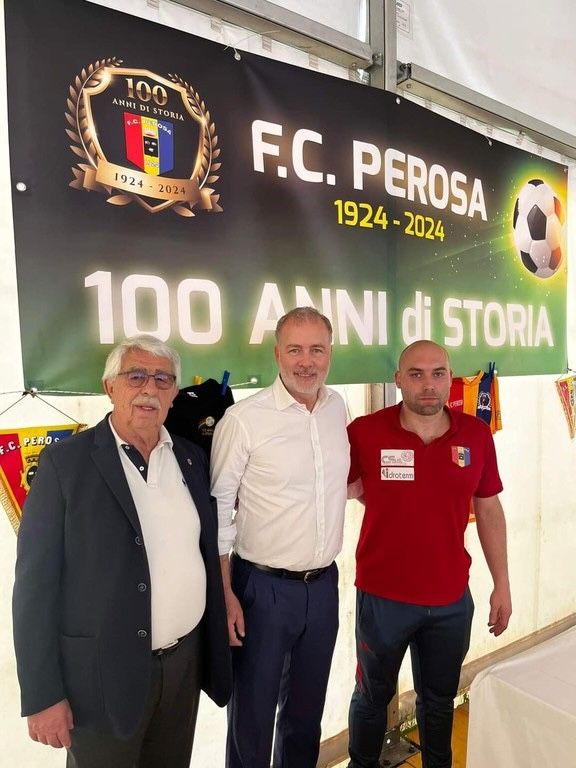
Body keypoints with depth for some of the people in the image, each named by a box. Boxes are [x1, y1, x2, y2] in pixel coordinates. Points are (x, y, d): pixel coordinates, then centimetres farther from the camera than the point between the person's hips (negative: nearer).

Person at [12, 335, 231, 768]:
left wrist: (215, 648, 9)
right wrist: (43, 696, -11)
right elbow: (36, 584, -11)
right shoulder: (65, 463, -13)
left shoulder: (192, 459, 1)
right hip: (104, 673, -4)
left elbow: (205, 555, 8)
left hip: (185, 661, 5)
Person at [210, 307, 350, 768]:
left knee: (307, 708, 25)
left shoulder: (338, 409, 1)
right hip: (262, 587, -5)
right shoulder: (244, 419, -16)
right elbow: (218, 510, -12)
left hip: (323, 585, 5)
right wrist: (225, 595, -12)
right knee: (252, 714, 16)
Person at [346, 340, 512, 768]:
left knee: (439, 698, 25)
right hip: (383, 598, -2)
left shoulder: (477, 434, -5)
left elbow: (489, 511, 4)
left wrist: (502, 585, 6)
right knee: (373, 696, 21)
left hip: (452, 600, 3)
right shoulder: (364, 432, -15)